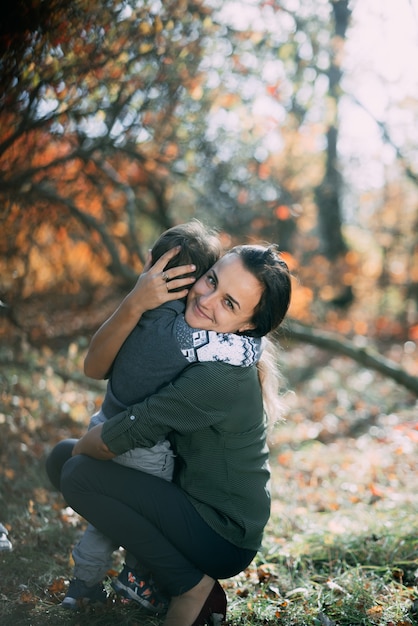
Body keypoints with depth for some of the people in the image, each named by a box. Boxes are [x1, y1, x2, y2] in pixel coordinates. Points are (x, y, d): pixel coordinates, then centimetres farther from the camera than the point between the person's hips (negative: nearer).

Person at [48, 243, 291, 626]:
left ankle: (192, 588, -7)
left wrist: (76, 451, -4)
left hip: (223, 539, -9)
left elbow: (112, 440, -23)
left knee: (78, 475, -17)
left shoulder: (218, 378, -30)